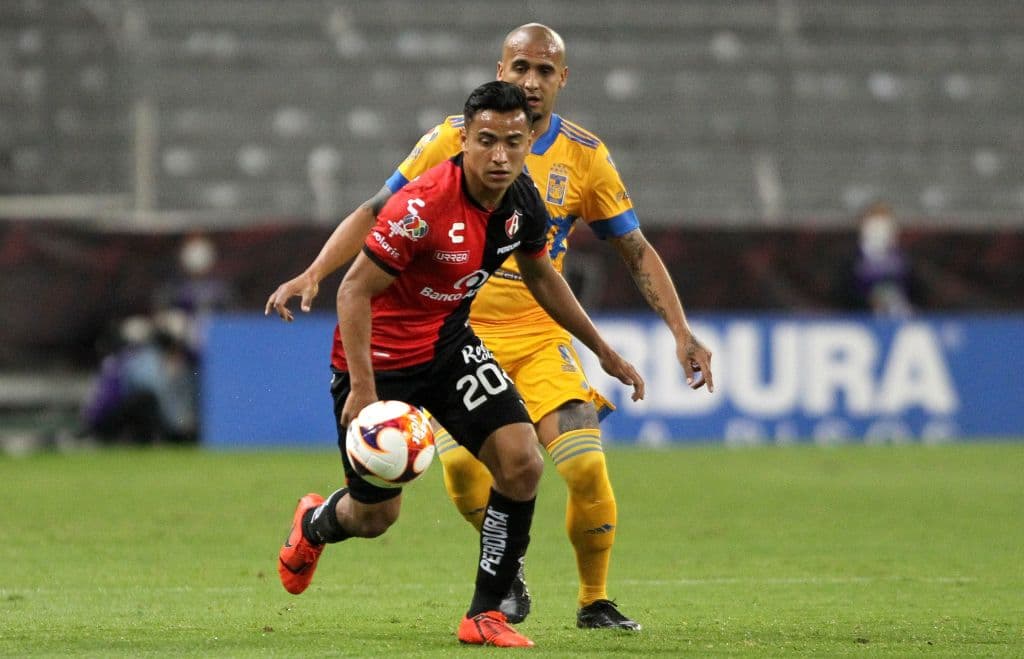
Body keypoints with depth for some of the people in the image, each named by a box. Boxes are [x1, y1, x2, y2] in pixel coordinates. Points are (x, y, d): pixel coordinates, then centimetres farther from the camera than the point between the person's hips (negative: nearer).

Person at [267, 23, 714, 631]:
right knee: (462, 463, -21)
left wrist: (682, 332, -4)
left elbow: (637, 251, 6)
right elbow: (377, 214, 1)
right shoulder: (456, 138, -4)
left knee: (586, 466, -16)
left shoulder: (585, 157, 0)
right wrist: (314, 273, -12)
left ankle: (595, 602, 6)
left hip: (540, 335, 1)